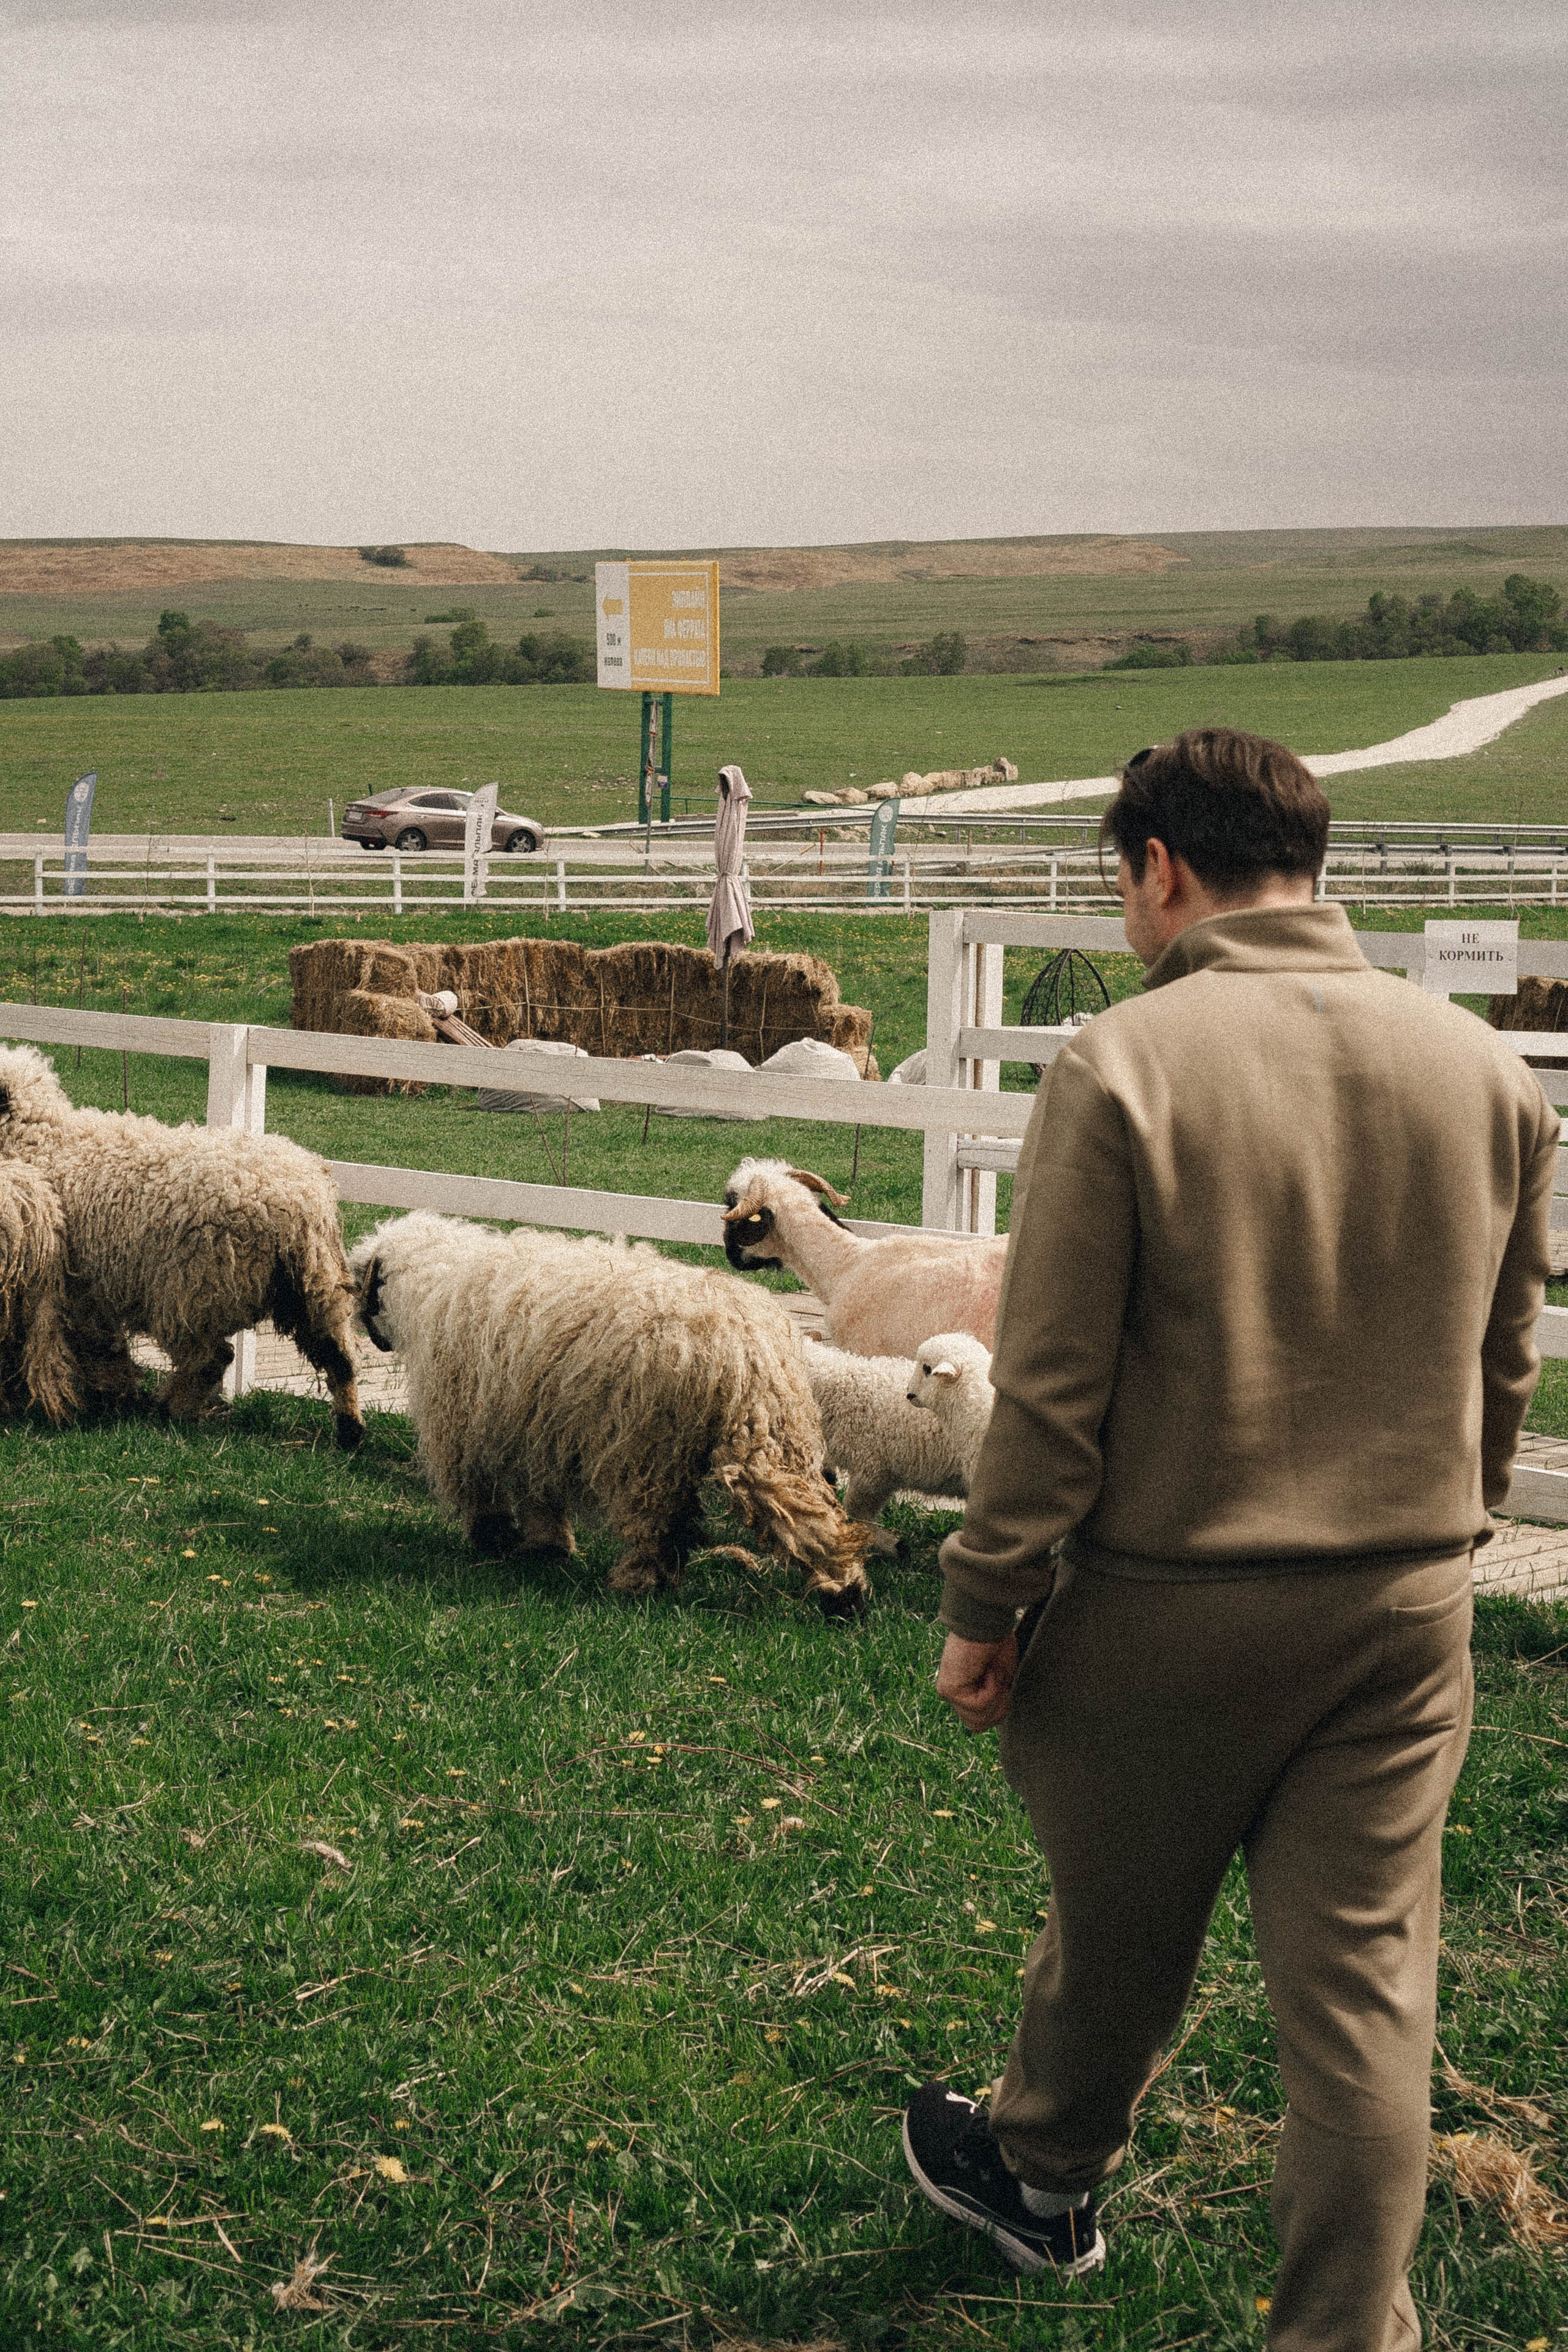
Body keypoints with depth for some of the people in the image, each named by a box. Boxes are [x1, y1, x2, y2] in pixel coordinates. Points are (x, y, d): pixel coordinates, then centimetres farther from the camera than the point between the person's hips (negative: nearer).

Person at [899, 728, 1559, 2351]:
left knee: (1117, 1937, 19)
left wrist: (987, 1604, -4)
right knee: (1366, 1992, 8)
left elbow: (1052, 1381, -14)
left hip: (1172, 1601, -3)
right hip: (1405, 1609, 3)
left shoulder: (1123, 1067, -14)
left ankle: (1042, 2177, 43)